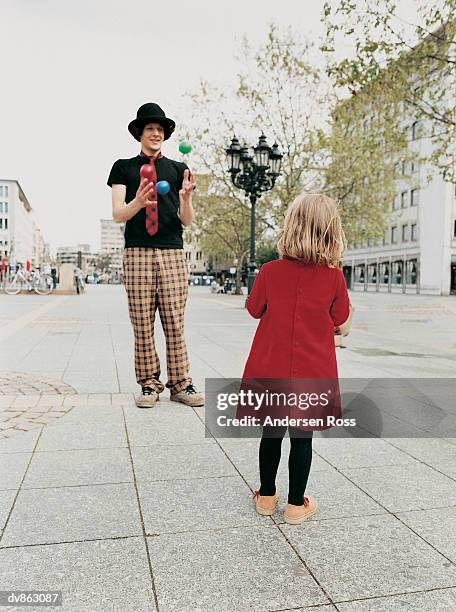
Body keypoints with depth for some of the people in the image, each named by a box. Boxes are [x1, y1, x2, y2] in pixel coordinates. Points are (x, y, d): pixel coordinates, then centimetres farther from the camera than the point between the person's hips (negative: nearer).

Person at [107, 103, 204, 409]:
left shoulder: (178, 169, 16)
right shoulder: (123, 167, 14)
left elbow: (187, 220, 10)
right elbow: (117, 214, 2)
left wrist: (186, 198, -12)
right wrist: (138, 202, -20)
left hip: (173, 253, 1)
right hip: (137, 253, 0)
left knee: (175, 323, -1)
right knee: (142, 325, 0)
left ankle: (180, 384, 7)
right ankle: (149, 384, 10)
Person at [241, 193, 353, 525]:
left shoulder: (270, 271, -8)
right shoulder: (334, 276, -8)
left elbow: (255, 309, 6)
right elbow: (340, 319, 5)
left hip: (271, 370, 1)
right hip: (313, 373, -1)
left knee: (272, 432, 15)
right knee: (302, 436, 10)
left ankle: (266, 496, 29)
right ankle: (296, 504, 22)